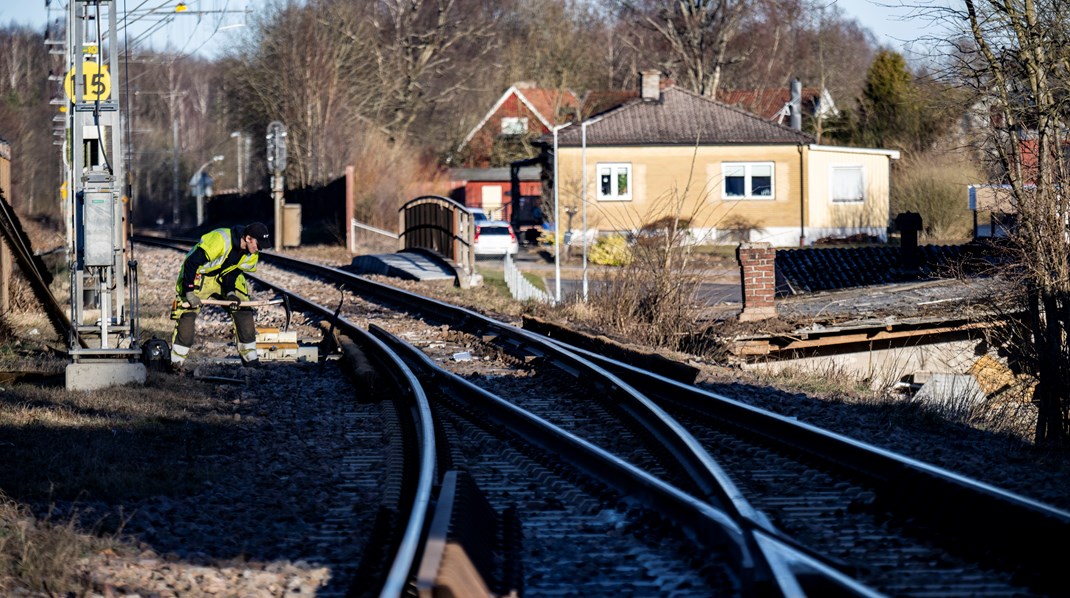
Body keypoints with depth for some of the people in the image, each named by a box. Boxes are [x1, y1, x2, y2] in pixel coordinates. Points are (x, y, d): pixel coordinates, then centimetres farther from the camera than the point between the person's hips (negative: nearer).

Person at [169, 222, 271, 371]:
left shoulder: (251, 254, -11)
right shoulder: (220, 241, -35)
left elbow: (234, 270, 2)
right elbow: (191, 262, -32)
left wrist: (231, 292, -15)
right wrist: (189, 292, -32)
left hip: (224, 278, 7)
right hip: (198, 275, -7)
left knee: (244, 311, -1)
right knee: (187, 313, -18)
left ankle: (250, 357, 7)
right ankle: (177, 361, -11)